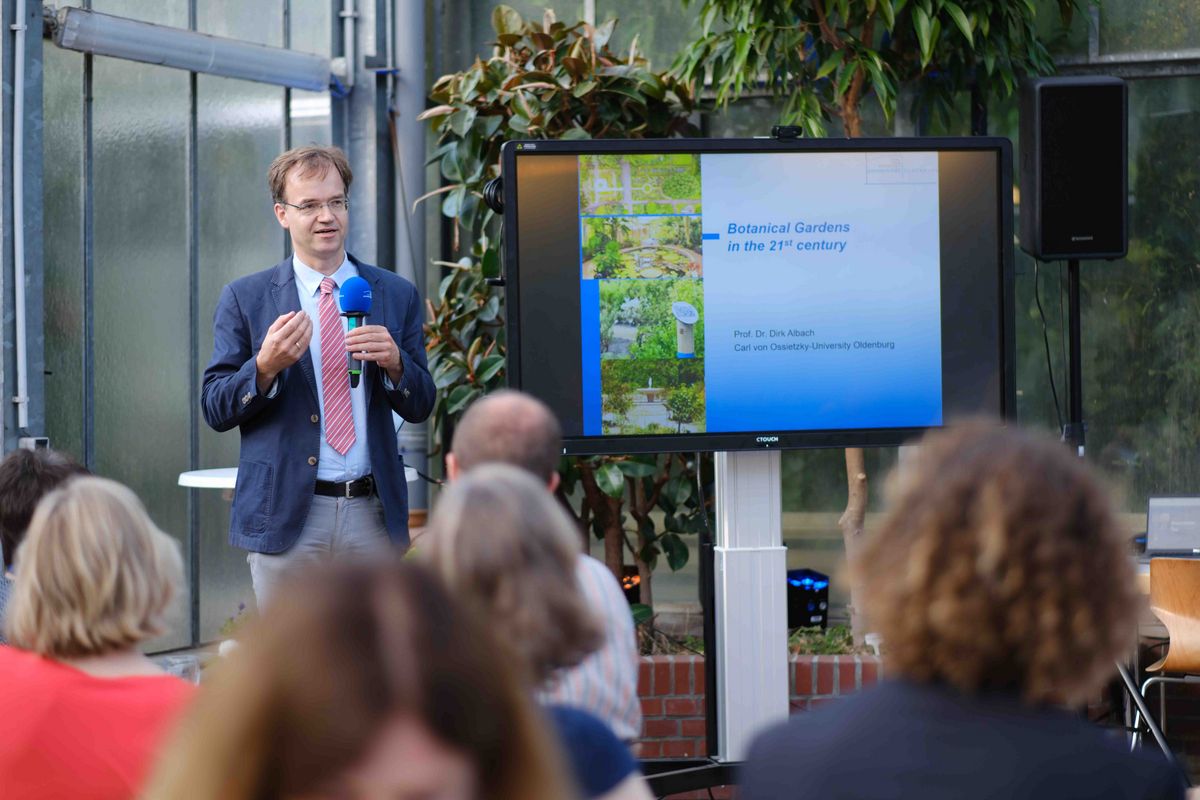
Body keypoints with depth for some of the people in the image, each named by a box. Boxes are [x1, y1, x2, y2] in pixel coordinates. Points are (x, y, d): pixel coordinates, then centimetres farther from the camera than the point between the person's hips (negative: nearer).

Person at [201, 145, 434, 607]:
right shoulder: (245, 300, 5)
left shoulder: (397, 296, 11)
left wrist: (394, 363, -10)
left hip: (373, 515, 2)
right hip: (285, 514, -2)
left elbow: (420, 408, 11)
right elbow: (215, 409, 2)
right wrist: (266, 366, -16)